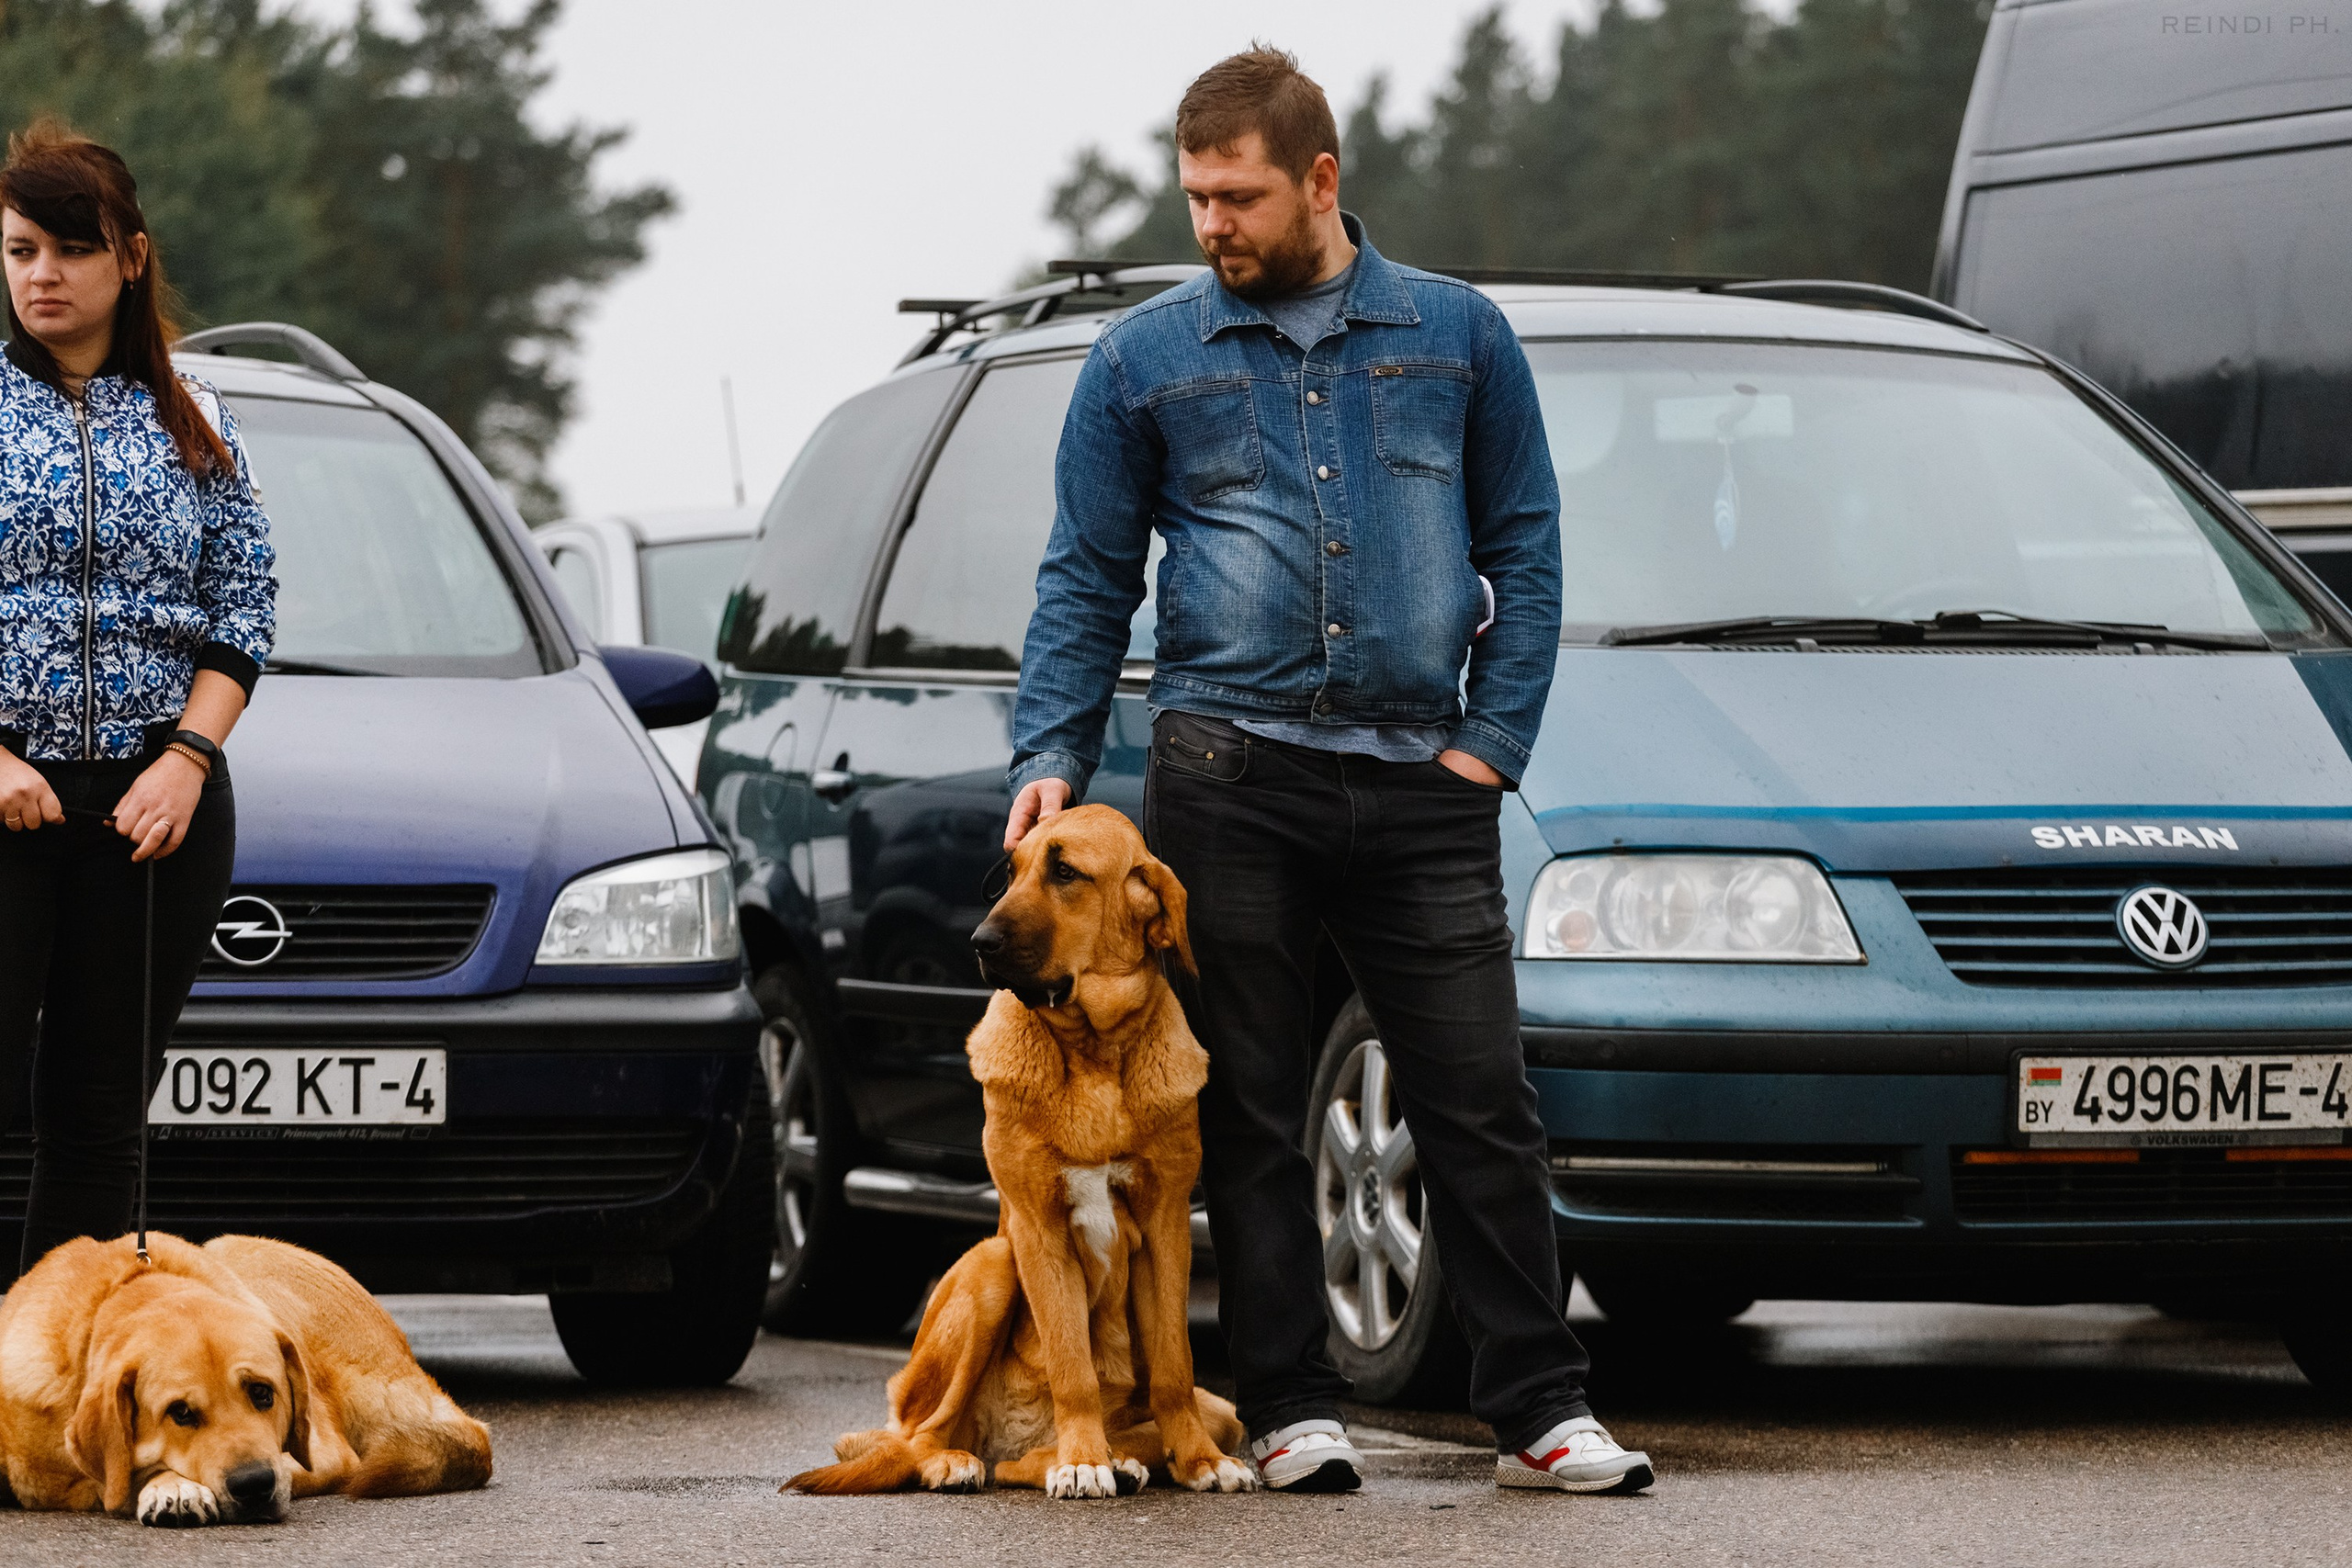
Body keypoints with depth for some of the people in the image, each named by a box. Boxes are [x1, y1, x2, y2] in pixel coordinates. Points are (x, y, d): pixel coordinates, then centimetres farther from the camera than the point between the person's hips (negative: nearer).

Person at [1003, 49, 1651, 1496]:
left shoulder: (1458, 337, 9)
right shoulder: (1145, 359, 8)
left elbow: (1525, 550, 11)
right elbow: (1087, 579, 10)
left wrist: (1491, 741, 1)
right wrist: (1052, 756, -2)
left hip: (1425, 784, 0)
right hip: (1227, 770, 0)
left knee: (1481, 1102, -3)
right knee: (1251, 1110, 1)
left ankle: (1540, 1409, 1)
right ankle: (1294, 1408, 7)